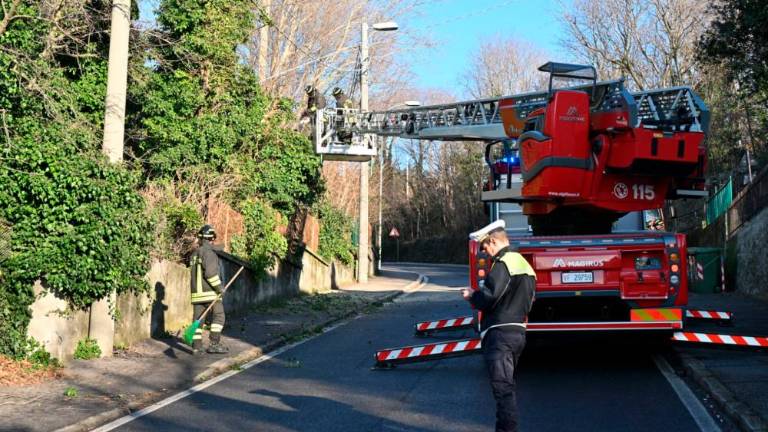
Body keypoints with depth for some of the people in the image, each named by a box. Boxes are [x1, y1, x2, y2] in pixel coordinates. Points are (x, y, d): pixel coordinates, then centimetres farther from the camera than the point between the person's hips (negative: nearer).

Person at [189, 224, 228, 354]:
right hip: (210, 292, -8)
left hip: (196, 292, 8)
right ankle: (214, 344, -9)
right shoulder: (208, 252, -12)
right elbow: (210, 273, -22)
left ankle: (196, 345, 10)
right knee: (218, 317, -2)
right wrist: (219, 287, -13)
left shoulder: (194, 254, 13)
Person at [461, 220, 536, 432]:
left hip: (500, 334, -10)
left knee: (503, 388, -10)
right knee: (507, 386, 18)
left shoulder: (503, 264, -13)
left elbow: (488, 298, -20)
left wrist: (472, 295, 1)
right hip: (518, 332, 10)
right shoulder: (524, 264, 17)